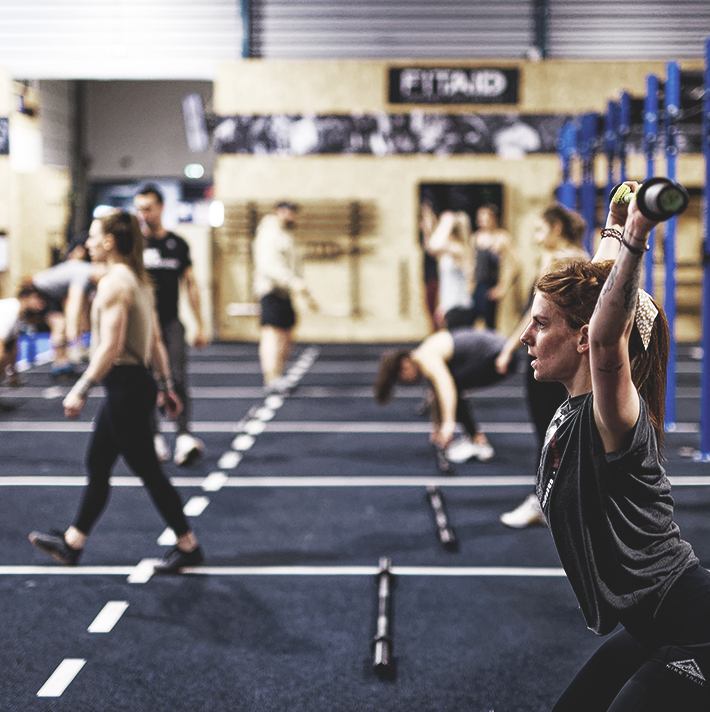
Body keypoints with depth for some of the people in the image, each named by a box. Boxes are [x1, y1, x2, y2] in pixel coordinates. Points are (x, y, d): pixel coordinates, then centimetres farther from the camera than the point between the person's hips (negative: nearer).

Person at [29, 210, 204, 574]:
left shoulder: (113, 283, -17)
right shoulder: (138, 279, 12)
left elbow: (111, 347, -24)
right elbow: (155, 341, 15)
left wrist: (80, 389, -21)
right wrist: (165, 386, 19)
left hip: (125, 386, -10)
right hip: (136, 382, 10)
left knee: (148, 470, 0)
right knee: (97, 465, 17)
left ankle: (188, 546, 9)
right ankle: (71, 543, 27)